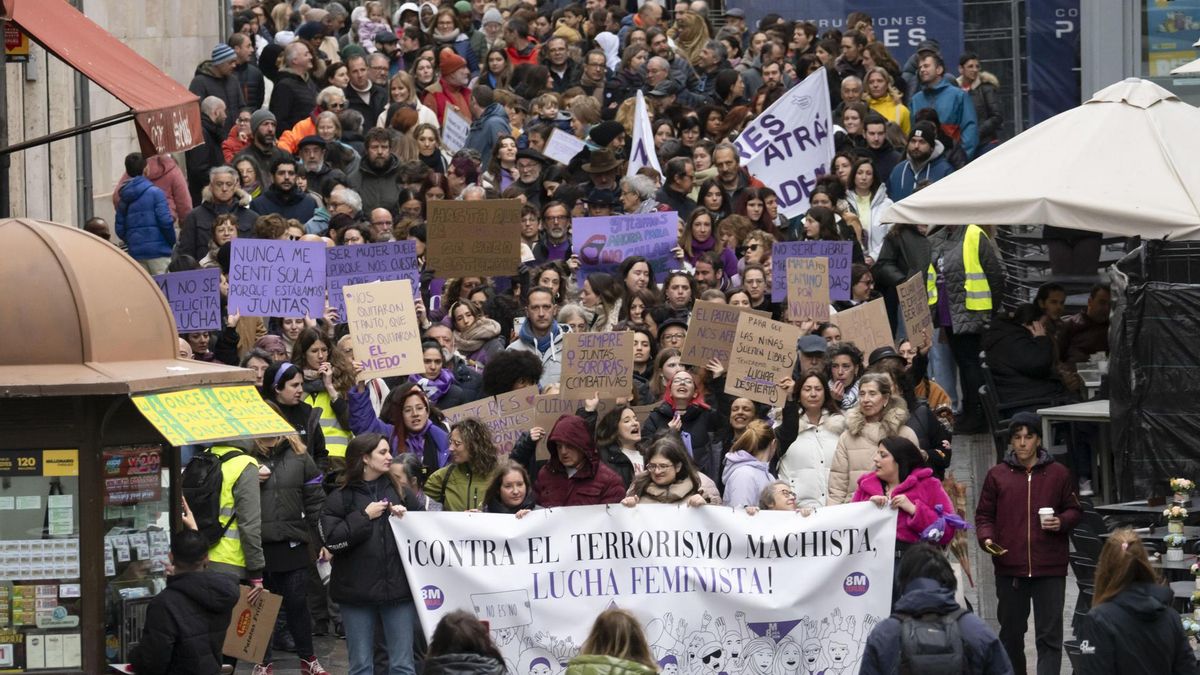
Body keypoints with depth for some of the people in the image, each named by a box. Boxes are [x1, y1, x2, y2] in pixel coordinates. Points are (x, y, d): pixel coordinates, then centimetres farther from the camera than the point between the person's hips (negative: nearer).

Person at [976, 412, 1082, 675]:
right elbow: (984, 514, 9)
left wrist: (1062, 522, -10)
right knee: (1011, 633, 12)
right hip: (1009, 567, 2)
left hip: (1050, 567, -1)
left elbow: (1074, 510, 12)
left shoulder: (1058, 474, 5)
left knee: (1050, 634, -5)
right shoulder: (997, 475, 6)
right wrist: (986, 538, -10)